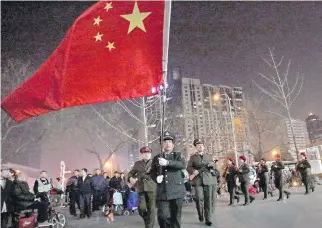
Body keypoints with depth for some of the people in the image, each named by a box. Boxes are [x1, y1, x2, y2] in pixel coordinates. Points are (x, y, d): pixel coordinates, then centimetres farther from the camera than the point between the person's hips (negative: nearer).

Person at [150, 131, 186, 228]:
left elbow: (182, 165, -14)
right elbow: (152, 172, 14)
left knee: (176, 217, 6)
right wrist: (156, 178, -9)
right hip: (162, 192, 1)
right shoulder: (157, 157, 12)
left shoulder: (178, 155, 6)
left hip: (176, 191, -1)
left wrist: (168, 162, -28)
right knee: (163, 216, -4)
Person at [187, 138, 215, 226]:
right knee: (199, 198, -12)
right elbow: (188, 167, 5)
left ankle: (208, 219, 8)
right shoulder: (193, 157, 12)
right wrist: (194, 171, -17)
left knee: (208, 200, -1)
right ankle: (200, 215, 12)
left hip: (208, 180, 2)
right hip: (198, 180, -1)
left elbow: (213, 165, 8)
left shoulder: (209, 156, 17)